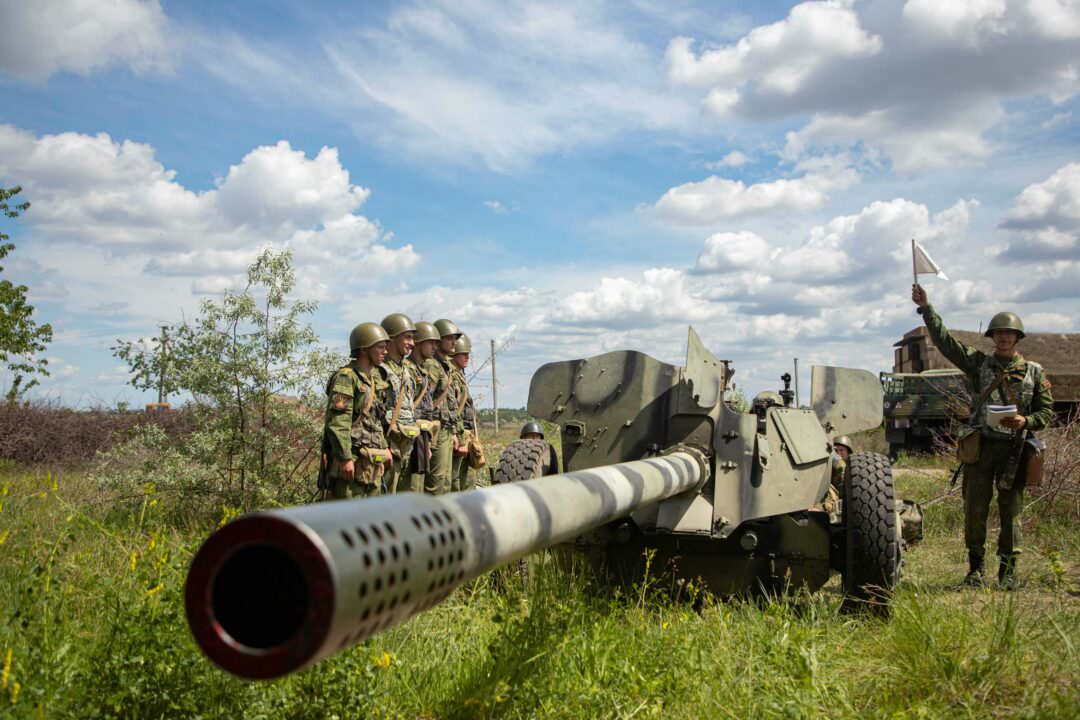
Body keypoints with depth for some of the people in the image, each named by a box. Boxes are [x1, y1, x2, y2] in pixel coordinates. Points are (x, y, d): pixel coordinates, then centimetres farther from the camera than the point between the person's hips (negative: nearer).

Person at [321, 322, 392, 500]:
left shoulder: (375, 378, 16)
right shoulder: (346, 377, -12)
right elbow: (337, 422, -19)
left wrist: (384, 449, 19)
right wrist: (345, 458, -22)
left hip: (372, 463, 9)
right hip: (352, 461, -9)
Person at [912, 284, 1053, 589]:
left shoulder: (1033, 371, 9)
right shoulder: (979, 363, 8)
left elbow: (1047, 412, 10)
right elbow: (945, 341, 2)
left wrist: (1026, 421, -11)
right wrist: (926, 309, -4)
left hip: (1015, 449, 0)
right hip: (981, 446, 0)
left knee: (1011, 512, 3)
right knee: (975, 510, 2)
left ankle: (1008, 571, 13)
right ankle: (975, 569, 12)